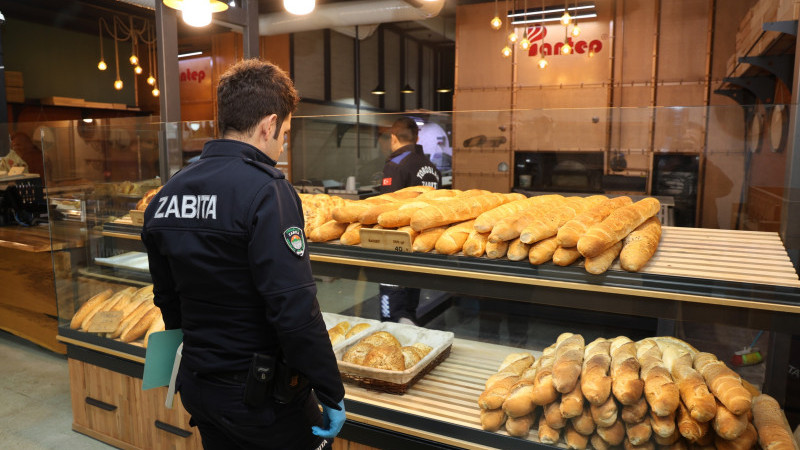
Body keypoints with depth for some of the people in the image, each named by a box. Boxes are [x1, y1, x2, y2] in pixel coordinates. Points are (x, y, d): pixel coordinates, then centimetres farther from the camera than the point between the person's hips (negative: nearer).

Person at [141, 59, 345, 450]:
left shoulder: (165, 196, 2)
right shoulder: (265, 190, -22)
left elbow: (167, 299, 11)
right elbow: (295, 310, -26)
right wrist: (332, 394, -16)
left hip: (196, 388, 7)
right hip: (263, 398, -7)